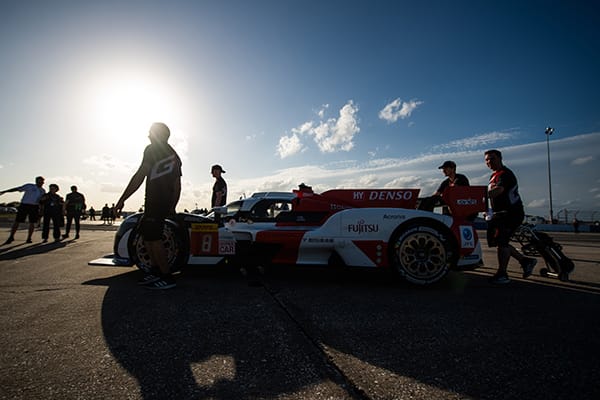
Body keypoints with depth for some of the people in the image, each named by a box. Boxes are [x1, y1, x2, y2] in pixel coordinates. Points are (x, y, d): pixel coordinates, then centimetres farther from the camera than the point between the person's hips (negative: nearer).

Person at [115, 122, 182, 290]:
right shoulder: (174, 155, 20)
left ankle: (167, 277, -1)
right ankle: (156, 271, 20)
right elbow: (177, 185, 19)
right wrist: (172, 207, 24)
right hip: (165, 202, 9)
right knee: (144, 231, 18)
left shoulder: (152, 149, -4)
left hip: (154, 201, -9)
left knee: (153, 237, -5)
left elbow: (139, 176, -12)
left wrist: (122, 198, -9)